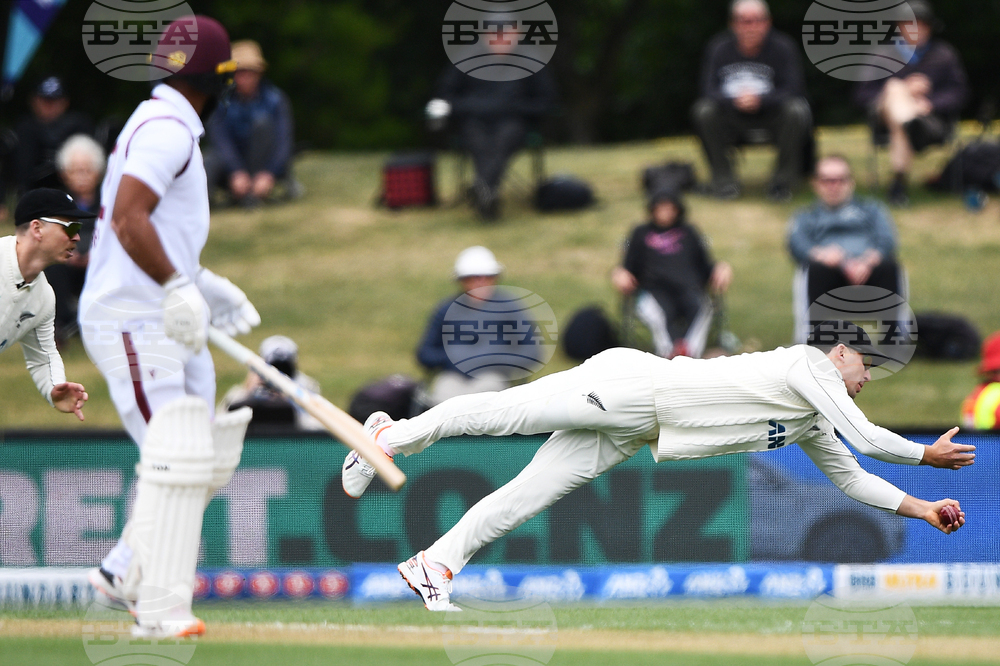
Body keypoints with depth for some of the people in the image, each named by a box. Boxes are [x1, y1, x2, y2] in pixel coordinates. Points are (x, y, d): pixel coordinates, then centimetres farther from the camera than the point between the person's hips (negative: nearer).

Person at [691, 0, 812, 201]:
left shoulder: (782, 47, -9)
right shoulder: (719, 48, -5)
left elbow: (792, 92, -17)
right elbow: (709, 91, -13)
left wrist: (760, 100, -35)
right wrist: (735, 101, -35)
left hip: (772, 114, -1)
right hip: (732, 120, 1)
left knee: (797, 110, -31)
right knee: (704, 111, -26)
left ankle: (783, 181, -16)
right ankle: (722, 177, -12)